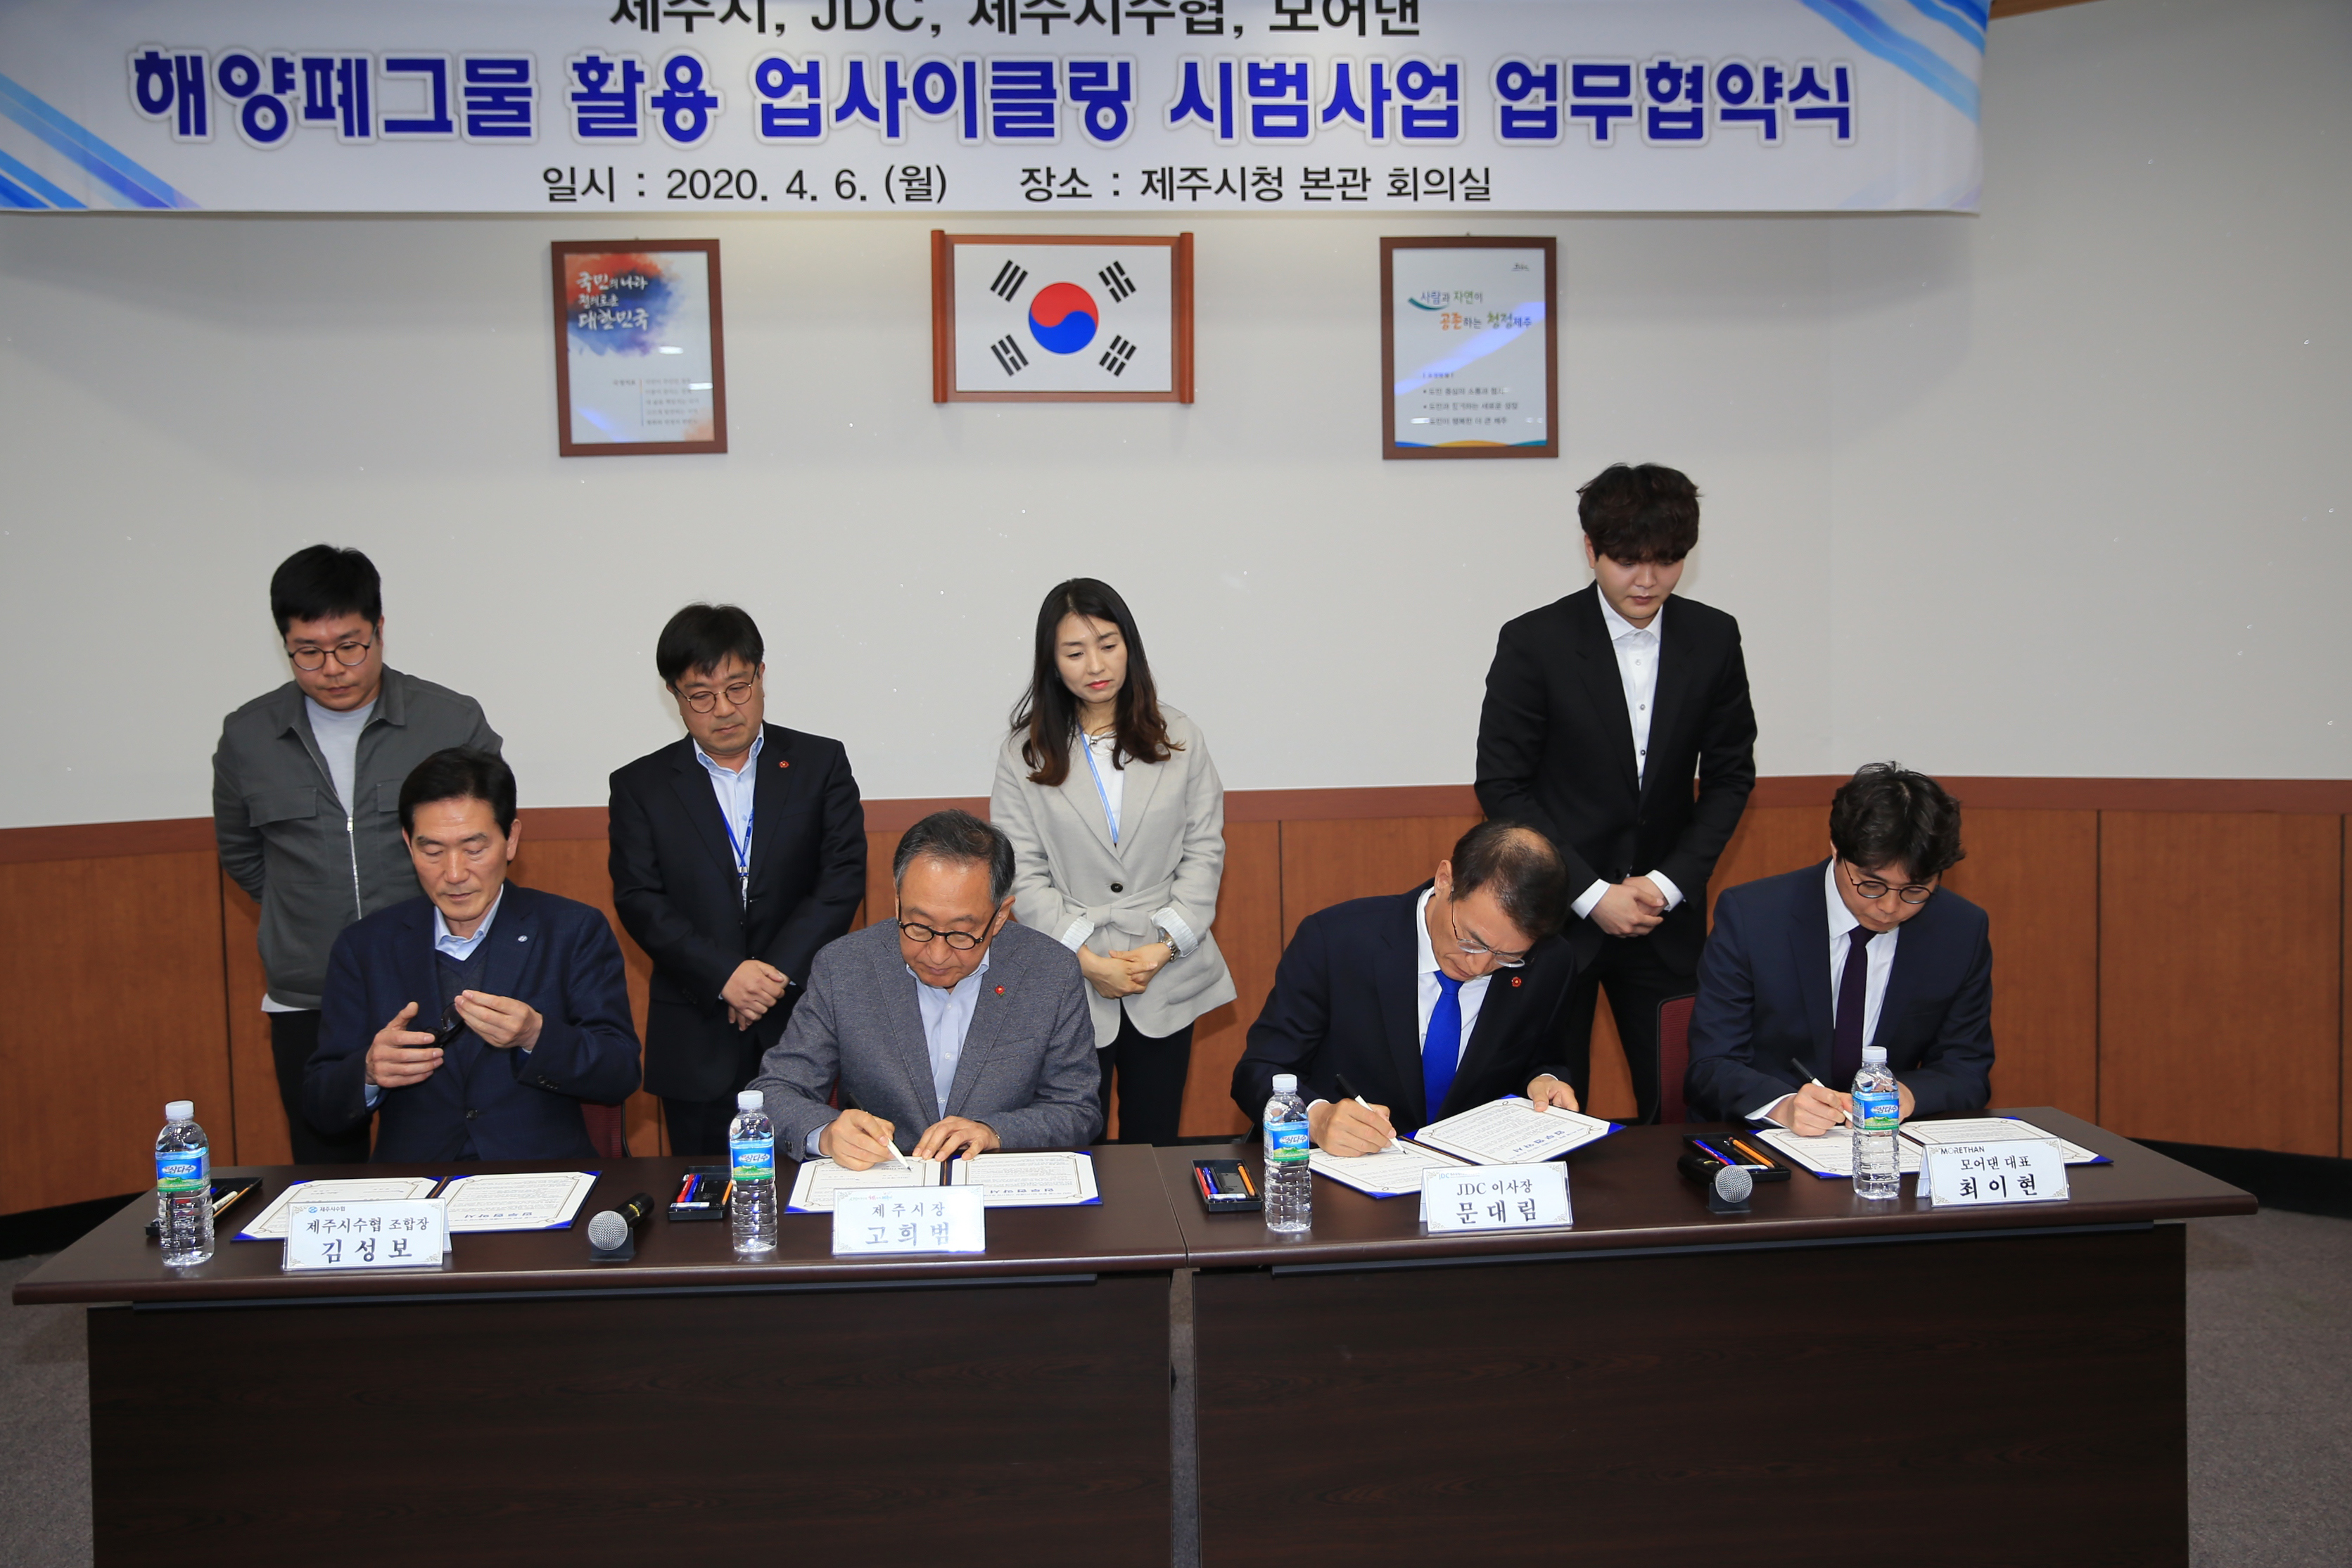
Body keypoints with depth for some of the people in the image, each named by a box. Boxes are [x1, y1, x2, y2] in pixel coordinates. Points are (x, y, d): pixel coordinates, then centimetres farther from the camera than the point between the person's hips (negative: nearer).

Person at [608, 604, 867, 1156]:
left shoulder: (820, 764, 6)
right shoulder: (640, 786, 7)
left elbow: (843, 877, -2)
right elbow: (639, 902, -2)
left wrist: (779, 971, -14)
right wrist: (724, 975, -16)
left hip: (803, 1019, 0)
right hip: (695, 1044, 1)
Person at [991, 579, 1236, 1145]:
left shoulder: (1180, 739, 8)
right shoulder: (1024, 754, 3)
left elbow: (1205, 850, 4)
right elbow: (1022, 874, -2)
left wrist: (1166, 945, -8)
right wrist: (1086, 958, -12)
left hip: (1167, 981, 1)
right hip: (1069, 984, -1)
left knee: (1154, 1144, 7)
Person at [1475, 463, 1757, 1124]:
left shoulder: (1713, 640, 1)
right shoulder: (1534, 642, -9)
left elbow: (1730, 778, 7)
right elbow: (1502, 787, -8)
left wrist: (1669, 883, -6)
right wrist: (1592, 893, -13)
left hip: (1666, 914, 3)